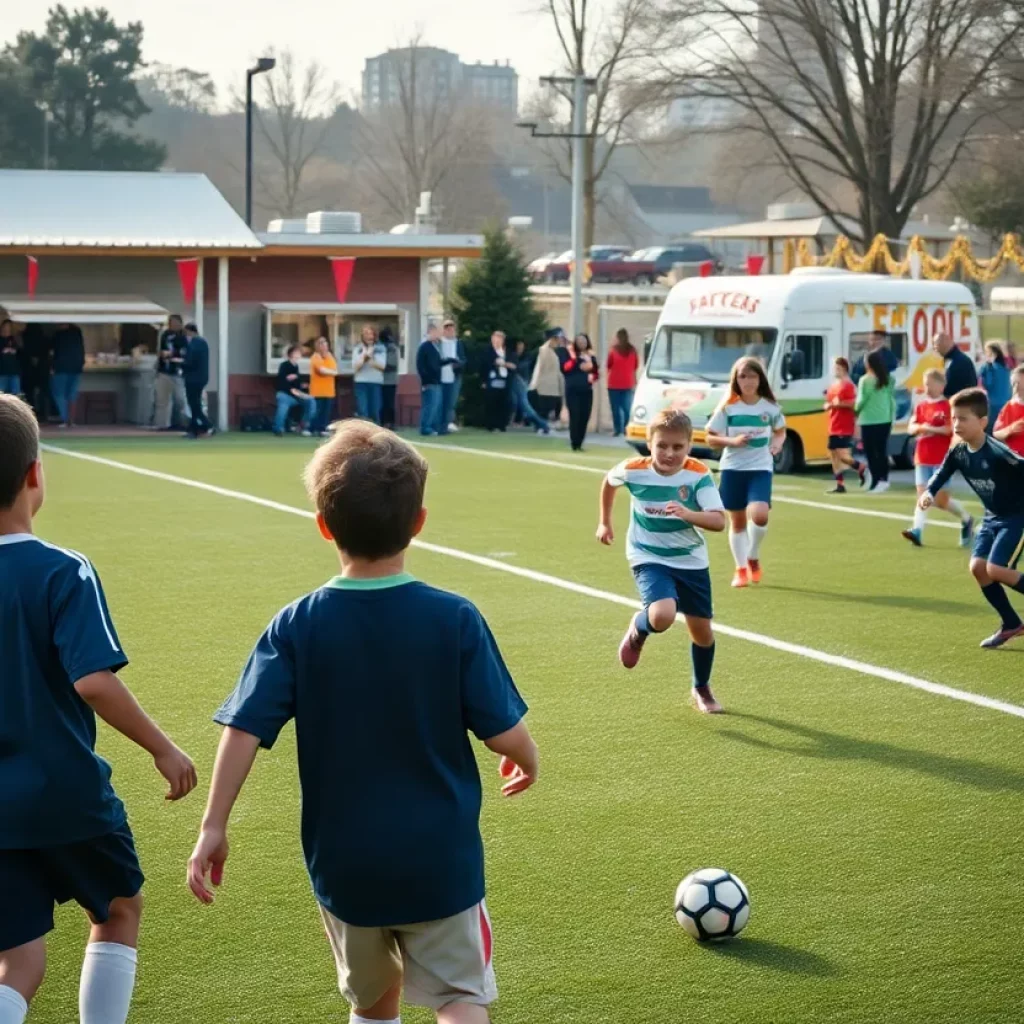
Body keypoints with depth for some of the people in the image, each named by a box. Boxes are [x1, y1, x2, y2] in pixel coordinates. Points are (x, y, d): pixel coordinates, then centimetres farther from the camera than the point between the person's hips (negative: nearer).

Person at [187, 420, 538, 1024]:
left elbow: (244, 730, -13)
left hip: (343, 863, 2)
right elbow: (505, 733, -11)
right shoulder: (456, 620, -13)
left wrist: (214, 827, -5)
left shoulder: (296, 627, -9)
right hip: (441, 860, -2)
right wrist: (527, 763, 11)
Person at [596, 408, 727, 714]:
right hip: (649, 559, -2)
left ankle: (702, 689, 37)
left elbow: (719, 521, -25)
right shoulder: (633, 471, -15)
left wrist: (687, 513, -42)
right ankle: (638, 631, 9)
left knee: (702, 630, 8)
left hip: (691, 562, 2)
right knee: (662, 616, -29)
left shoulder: (699, 475, -18)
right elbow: (609, 481, 10)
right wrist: (605, 522, 17)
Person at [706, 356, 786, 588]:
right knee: (737, 521, 7)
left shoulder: (770, 407, 1)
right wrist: (733, 441, -18)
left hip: (761, 468, -1)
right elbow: (711, 438, 0)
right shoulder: (728, 407, -3)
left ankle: (753, 558, 6)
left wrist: (777, 443, -6)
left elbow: (780, 431, 16)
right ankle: (741, 569, 21)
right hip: (732, 468, 1)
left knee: (759, 515, -20)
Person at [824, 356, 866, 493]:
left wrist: (840, 403, -22)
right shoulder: (832, 386, 15)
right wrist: (829, 405, 0)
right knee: (834, 456, 6)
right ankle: (840, 485, 10)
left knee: (843, 456, -14)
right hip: (833, 428, 9)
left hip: (845, 428, -9)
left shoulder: (848, 386, -10)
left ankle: (861, 468, 11)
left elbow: (854, 404, -18)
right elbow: (827, 405, 21)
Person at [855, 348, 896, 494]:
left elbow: (861, 401, -10)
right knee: (882, 451, 13)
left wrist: (857, 410, 10)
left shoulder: (866, 380, -12)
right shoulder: (888, 380, 4)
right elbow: (892, 400, 8)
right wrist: (892, 418, 17)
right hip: (885, 421, 6)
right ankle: (884, 479, 11)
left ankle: (876, 482, -1)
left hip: (869, 421, -6)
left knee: (871, 452, 1)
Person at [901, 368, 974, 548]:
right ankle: (917, 530, -14)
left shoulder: (947, 406, -6)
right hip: (922, 459, 5)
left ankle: (966, 519, 21)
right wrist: (920, 427, -19)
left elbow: (951, 429, -15)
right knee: (922, 495, -5)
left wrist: (932, 429, -21)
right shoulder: (920, 407, 10)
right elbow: (911, 428, 1)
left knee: (941, 500, -3)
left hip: (942, 459, -5)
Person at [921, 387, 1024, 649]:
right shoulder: (958, 452, -7)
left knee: (995, 569, -18)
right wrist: (929, 492, -21)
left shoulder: (997, 453, -29)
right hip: (992, 517, 8)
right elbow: (942, 474, 1)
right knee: (978, 567, -2)